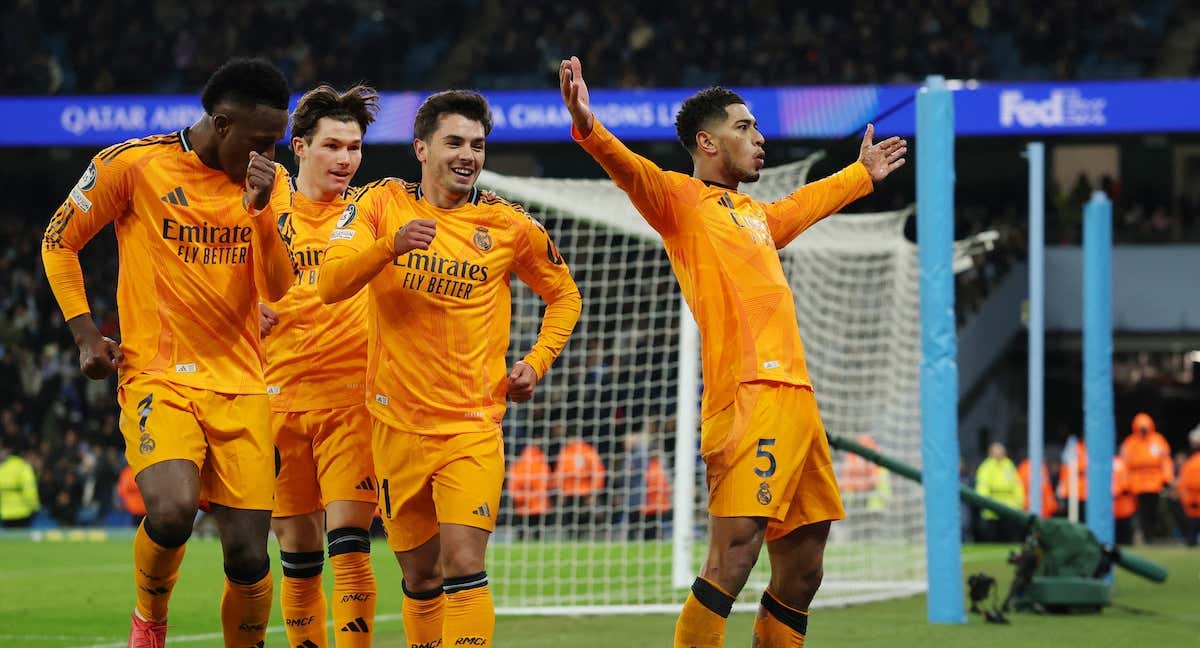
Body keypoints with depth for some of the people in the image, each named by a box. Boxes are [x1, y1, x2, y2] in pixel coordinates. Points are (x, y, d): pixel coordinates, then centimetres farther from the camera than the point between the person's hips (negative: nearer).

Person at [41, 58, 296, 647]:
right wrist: (85, 335, 0)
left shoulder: (270, 182, 7)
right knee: (172, 511, -28)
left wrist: (259, 209, -14)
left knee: (248, 557, -4)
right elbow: (58, 242, 8)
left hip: (240, 387, 3)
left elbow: (279, 289, 0)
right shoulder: (133, 164, -4)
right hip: (157, 378, -3)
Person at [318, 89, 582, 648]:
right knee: (420, 576, 8)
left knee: (463, 563, -17)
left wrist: (536, 362, 3)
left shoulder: (509, 225, 1)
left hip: (473, 426, -1)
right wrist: (392, 244, -30)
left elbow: (564, 295, 18)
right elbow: (331, 283, -13)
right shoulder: (383, 203, 0)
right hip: (397, 426, 1)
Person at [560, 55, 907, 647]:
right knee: (733, 558, -18)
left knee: (801, 570, 9)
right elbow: (633, 172, -19)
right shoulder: (682, 199, 1)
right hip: (747, 394, -9)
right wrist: (588, 129, -38)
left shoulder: (755, 214, 25)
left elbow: (806, 203, 47)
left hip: (796, 397, 9)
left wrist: (863, 173, 62)